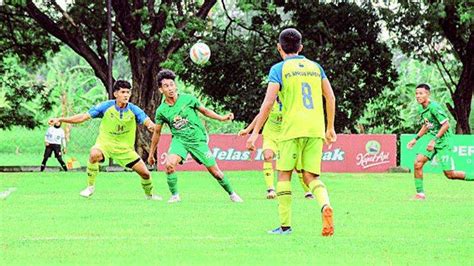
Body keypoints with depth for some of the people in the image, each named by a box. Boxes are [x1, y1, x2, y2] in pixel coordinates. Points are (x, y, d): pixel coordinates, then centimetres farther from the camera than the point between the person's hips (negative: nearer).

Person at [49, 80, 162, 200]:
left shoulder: (134, 110, -9)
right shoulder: (106, 107, -11)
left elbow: (147, 121, -22)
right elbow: (83, 117, -8)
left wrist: (151, 125, -49)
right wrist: (61, 119, -14)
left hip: (125, 148, 2)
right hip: (105, 143, -2)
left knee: (145, 173, -1)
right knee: (94, 154, -37)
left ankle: (149, 194, 33)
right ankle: (90, 187, -18)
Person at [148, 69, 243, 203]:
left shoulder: (187, 99, -8)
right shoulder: (161, 111, -4)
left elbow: (204, 110, 8)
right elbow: (157, 133, 8)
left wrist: (221, 118, -1)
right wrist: (151, 153, 14)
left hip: (198, 139, 0)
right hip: (179, 140, 0)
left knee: (215, 171, 0)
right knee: (169, 164, -27)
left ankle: (232, 194, 22)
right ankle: (175, 196, -10)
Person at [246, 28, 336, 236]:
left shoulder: (279, 69, 1)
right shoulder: (315, 67, 15)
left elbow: (268, 103, -8)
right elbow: (331, 98, 14)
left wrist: (255, 132, -6)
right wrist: (330, 128, 23)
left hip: (292, 129, -4)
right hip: (316, 129, 4)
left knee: (284, 174, 8)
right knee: (311, 176, 8)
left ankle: (285, 225, 6)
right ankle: (325, 205, -23)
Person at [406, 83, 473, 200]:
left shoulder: (434, 107, -19)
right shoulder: (421, 109, 7)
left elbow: (446, 125, -20)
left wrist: (434, 140, -21)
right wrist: (415, 139, 18)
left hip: (443, 141, -8)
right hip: (432, 140, 8)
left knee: (450, 174, -7)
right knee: (418, 163, -9)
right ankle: (420, 194, -1)